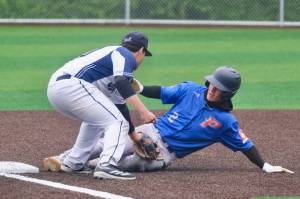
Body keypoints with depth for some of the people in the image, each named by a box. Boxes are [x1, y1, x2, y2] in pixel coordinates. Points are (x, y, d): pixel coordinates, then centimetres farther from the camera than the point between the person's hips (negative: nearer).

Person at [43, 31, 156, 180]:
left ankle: (72, 163, 31)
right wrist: (143, 111, -22)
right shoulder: (125, 55, 7)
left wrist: (134, 135, 41)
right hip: (71, 85, -10)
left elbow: (120, 106, 37)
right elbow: (122, 83, -15)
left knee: (95, 119, 31)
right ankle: (107, 166, -25)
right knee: (116, 122, -8)